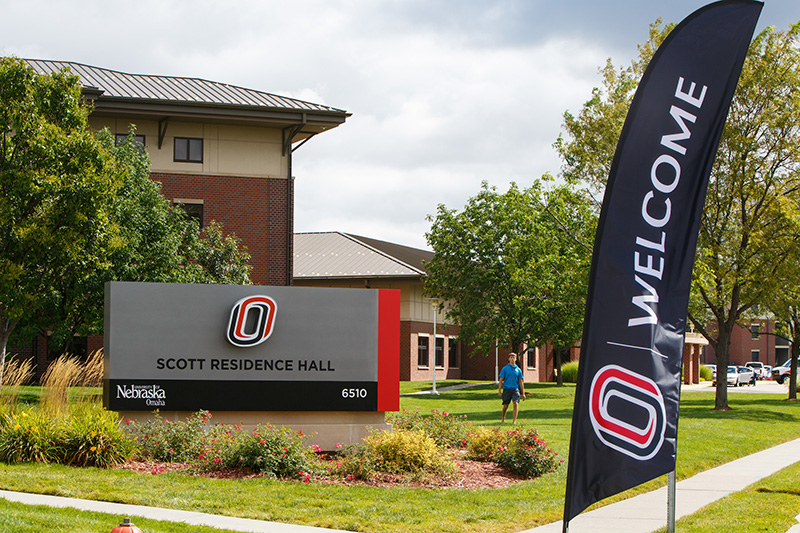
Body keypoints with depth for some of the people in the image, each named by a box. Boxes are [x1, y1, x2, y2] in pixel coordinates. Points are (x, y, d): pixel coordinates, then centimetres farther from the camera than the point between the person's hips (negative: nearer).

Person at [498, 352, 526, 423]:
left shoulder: (518, 370, 9)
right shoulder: (505, 369, 4)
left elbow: (521, 382, 11)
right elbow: (501, 380, 3)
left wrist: (523, 393, 9)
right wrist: (499, 391, -6)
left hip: (515, 389, 1)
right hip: (507, 389, -1)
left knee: (516, 403, -19)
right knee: (505, 406, 4)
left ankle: (514, 420, -19)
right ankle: (503, 418, 32)